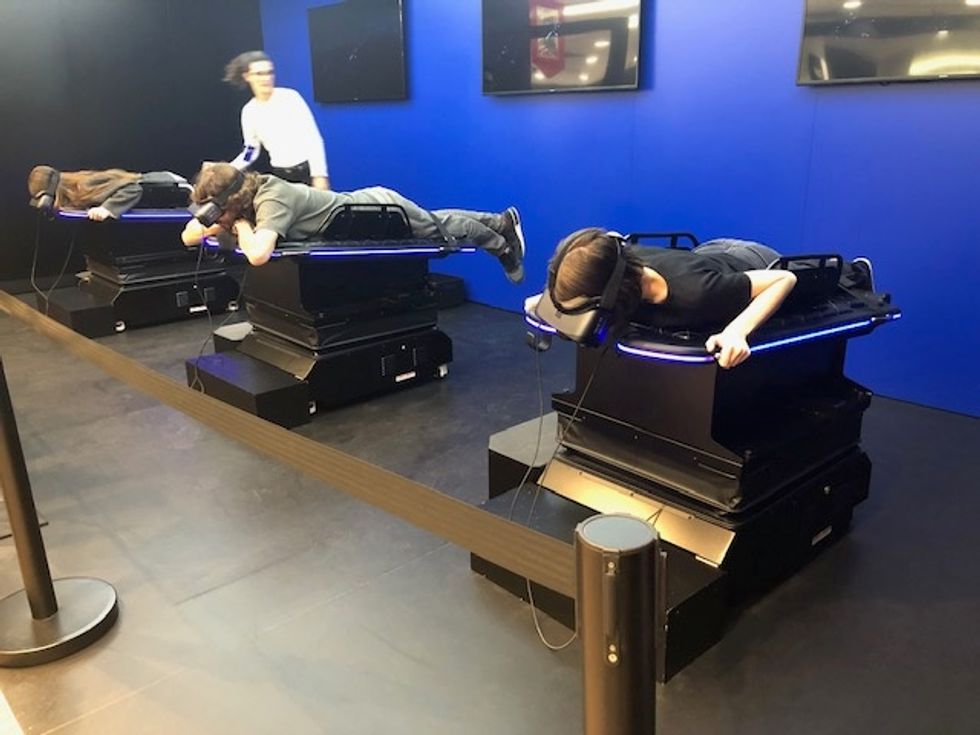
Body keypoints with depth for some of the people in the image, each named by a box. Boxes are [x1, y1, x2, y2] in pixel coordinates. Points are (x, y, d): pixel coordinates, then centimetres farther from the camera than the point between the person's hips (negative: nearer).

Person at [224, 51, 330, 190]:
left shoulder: (290, 97, -7)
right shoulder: (249, 111, 4)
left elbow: (314, 138, -8)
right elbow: (250, 153, 11)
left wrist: (319, 174, -15)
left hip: (308, 170, -3)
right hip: (280, 175, 3)